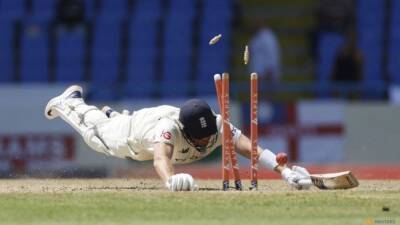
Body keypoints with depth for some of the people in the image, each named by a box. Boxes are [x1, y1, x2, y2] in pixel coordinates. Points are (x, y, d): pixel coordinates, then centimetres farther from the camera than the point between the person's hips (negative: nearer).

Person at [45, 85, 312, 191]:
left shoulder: (218, 126, -43)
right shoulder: (170, 129, -53)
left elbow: (249, 147, -56)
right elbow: (160, 157, -73)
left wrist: (284, 170, -72)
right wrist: (170, 179, -96)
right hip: (137, 129, -4)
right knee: (97, 133, 28)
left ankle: (113, 116, 68)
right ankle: (69, 102, 56)